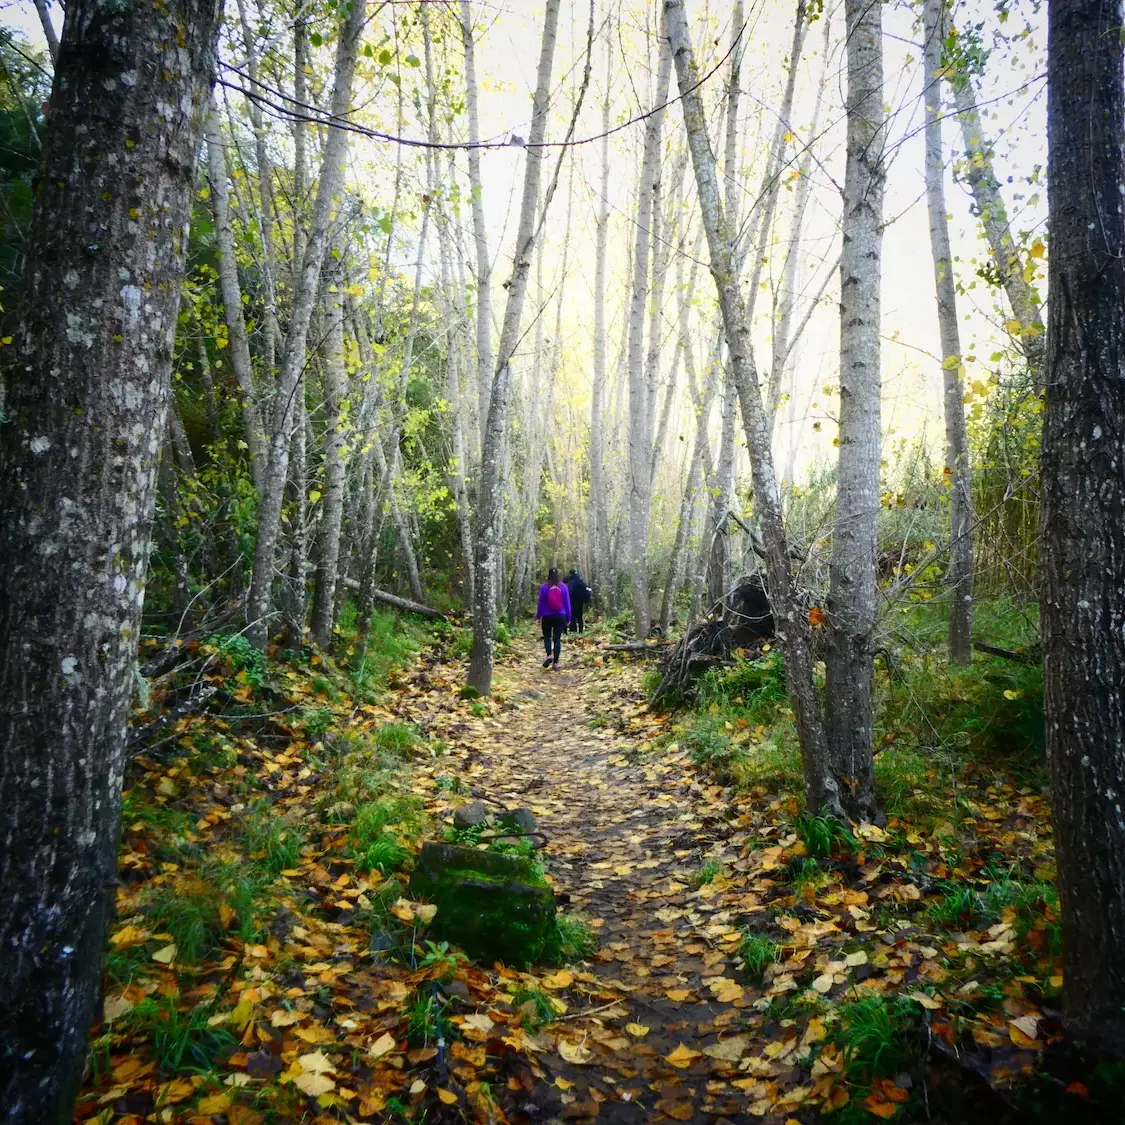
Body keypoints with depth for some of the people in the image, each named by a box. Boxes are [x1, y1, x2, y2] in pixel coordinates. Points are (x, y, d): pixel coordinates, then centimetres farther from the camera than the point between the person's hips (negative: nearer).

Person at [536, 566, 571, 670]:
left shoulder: (544, 587, -7)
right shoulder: (563, 587, -2)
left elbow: (540, 602, -1)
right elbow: (567, 603, 3)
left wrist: (538, 616, 11)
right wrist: (568, 617, 11)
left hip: (547, 617, -1)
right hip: (560, 616, 1)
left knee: (547, 637, 14)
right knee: (557, 639, 6)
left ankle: (549, 655, -11)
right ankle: (555, 662, 3)